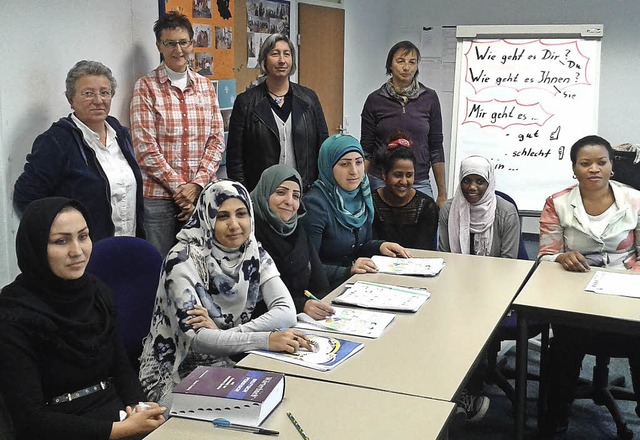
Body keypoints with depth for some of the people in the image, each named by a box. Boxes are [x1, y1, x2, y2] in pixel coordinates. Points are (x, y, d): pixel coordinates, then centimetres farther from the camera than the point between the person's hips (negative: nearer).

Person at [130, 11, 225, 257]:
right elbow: (145, 147, -8)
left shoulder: (205, 86, 10)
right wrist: (179, 187, -11)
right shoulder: (146, 87, -2)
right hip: (158, 195, -3)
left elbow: (216, 140, 5)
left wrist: (197, 184, -8)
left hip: (201, 192, 4)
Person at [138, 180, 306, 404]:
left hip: (232, 362, 6)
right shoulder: (182, 259, -17)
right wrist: (267, 339, -35)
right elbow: (195, 337, -25)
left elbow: (287, 312, -12)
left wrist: (222, 334, -24)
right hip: (179, 372, -6)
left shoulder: (254, 253, -1)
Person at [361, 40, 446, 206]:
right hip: (380, 182, 0)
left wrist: (442, 193, 4)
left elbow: (436, 148, 5)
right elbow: (366, 149, 4)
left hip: (419, 184, 1)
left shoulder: (429, 98, 2)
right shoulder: (375, 100, 1)